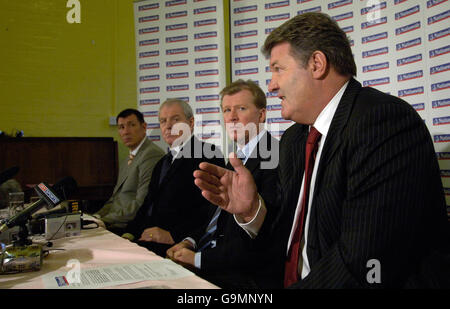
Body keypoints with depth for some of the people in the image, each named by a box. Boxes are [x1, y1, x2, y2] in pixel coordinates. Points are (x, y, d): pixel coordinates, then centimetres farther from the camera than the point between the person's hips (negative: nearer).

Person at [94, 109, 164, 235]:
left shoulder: (152, 154, -13)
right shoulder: (127, 160, 21)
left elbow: (142, 204, -19)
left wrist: (105, 220, -15)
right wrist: (97, 217, 4)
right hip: (116, 225, 9)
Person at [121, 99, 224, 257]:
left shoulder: (209, 154, -2)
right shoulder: (162, 162, 25)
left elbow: (212, 207, -14)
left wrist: (173, 235, -20)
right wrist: (130, 233, 4)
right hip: (145, 240, 7)